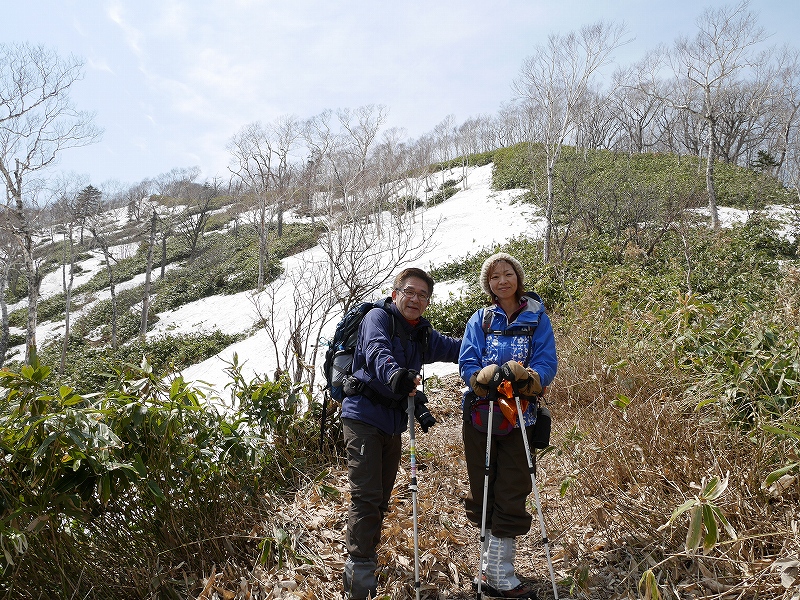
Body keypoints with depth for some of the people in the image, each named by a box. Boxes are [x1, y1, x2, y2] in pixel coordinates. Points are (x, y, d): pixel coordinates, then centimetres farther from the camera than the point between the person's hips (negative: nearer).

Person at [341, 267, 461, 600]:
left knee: (381, 498, 17)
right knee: (366, 497, -10)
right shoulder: (378, 318, -9)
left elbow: (456, 349, 13)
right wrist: (395, 375, -48)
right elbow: (378, 352, -29)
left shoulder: (423, 334, 12)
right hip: (363, 418, -7)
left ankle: (364, 559, 34)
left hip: (393, 423, 8)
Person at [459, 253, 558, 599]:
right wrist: (485, 377, -24)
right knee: (483, 493, 9)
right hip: (479, 415, 1)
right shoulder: (480, 320, 7)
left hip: (518, 418, -1)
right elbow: (466, 364, -3)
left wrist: (522, 376, -27)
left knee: (512, 496, 0)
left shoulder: (537, 318, 4)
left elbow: (547, 365, -7)